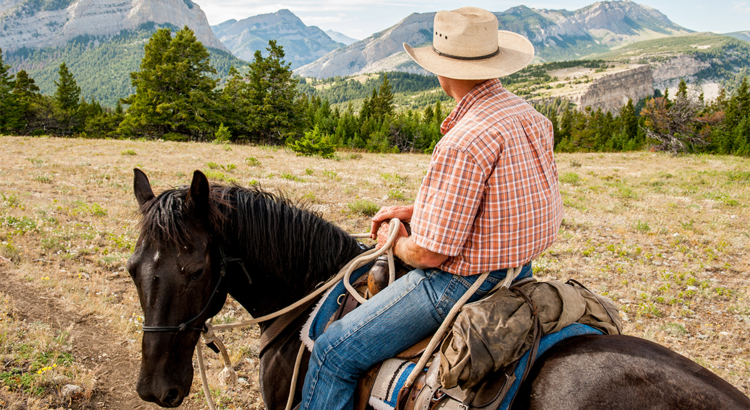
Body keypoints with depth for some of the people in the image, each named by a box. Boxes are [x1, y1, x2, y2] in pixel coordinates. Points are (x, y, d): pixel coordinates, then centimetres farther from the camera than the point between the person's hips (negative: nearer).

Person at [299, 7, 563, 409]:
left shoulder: (464, 142, -26)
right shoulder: (530, 115, 4)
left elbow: (427, 254, -23)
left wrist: (395, 243, 0)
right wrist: (417, 210, 12)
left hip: (462, 284, -10)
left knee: (332, 353, -4)